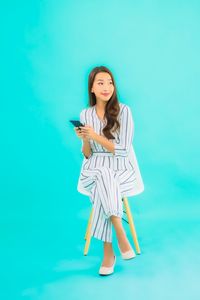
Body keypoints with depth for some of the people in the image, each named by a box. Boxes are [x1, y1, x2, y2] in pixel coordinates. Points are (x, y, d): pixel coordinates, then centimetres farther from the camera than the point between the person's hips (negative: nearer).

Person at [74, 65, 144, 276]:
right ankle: (120, 235, -25)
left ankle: (108, 251, -21)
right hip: (95, 170, 2)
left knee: (102, 188, -33)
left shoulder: (123, 111, -7)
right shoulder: (85, 114, 4)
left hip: (121, 169, -2)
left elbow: (123, 150, -12)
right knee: (103, 177, -34)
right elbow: (88, 155, 5)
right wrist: (84, 140, -16)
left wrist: (96, 136, -19)